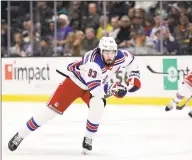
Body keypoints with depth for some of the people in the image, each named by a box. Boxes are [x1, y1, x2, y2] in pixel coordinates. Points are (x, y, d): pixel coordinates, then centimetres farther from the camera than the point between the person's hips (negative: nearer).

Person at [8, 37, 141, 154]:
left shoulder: (121, 56, -21)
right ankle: (20, 135, 2)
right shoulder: (94, 62, -39)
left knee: (98, 106, -28)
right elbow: (96, 90, -40)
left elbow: (130, 59, 6)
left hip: (98, 84, 5)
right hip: (75, 81, -5)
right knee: (53, 109, -8)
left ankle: (88, 139, -8)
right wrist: (112, 89, -46)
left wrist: (134, 76, -1)